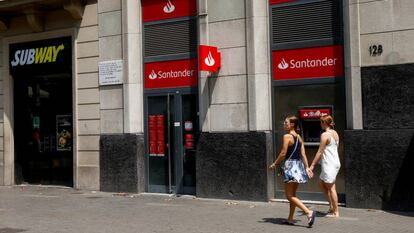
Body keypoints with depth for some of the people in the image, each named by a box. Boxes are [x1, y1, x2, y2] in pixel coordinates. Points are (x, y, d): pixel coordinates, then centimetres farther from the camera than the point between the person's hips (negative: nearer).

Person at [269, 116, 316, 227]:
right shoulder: (299, 137, 11)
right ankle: (290, 219, 22)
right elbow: (303, 154, 9)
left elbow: (283, 153, -14)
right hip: (299, 165, 9)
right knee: (292, 194, 16)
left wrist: (274, 164, -3)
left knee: (289, 195, -4)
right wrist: (307, 168, 10)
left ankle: (309, 212, -18)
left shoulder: (287, 136, -11)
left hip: (290, 165, -8)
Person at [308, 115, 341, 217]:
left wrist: (312, 165, -12)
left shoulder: (325, 135, -15)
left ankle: (336, 212, 6)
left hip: (329, 164, -9)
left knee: (331, 188, -1)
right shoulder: (335, 133, 11)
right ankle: (332, 206, 20)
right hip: (335, 162, 9)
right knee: (322, 184, 19)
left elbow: (320, 152, -16)